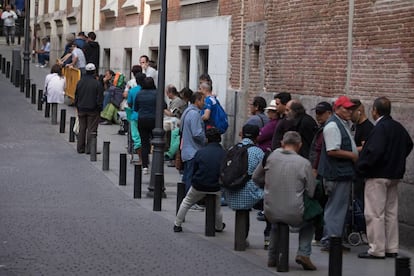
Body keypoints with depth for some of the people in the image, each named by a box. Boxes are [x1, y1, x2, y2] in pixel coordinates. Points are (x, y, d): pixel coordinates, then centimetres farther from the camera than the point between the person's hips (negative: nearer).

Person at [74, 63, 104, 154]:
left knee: (82, 129, 12)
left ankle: (80, 148, 14)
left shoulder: (80, 82, 4)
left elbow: (76, 96, 11)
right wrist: (99, 108, 1)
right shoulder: (97, 83, -11)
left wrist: (77, 107, 19)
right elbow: (100, 98, -10)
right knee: (92, 130, -1)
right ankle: (89, 149, -3)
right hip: (93, 110, -5)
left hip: (81, 109, 5)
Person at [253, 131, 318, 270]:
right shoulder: (304, 163, -10)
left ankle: (273, 257, 34)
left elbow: (256, 178, 11)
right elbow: (311, 193, -3)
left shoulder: (271, 156, -3)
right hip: (295, 215, -3)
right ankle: (303, 253, 12)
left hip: (271, 213, 3)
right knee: (309, 222, 30)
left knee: (275, 224, 38)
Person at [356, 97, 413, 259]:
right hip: (394, 175, 9)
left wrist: (361, 167, -16)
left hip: (378, 176, -9)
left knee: (375, 214, -3)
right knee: (391, 212, 14)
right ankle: (392, 249, 19)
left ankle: (377, 250, -2)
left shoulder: (380, 128, -18)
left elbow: (374, 151, -27)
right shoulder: (398, 127, 9)